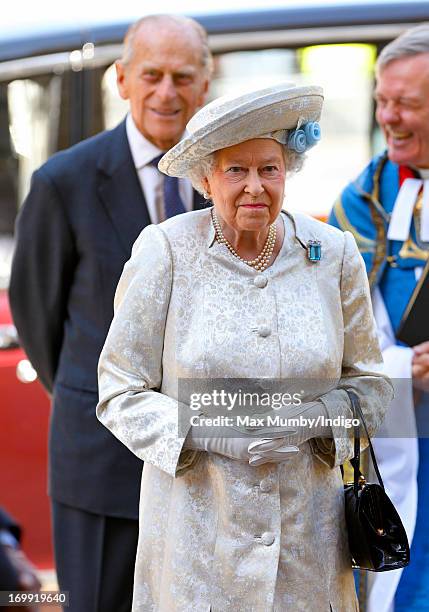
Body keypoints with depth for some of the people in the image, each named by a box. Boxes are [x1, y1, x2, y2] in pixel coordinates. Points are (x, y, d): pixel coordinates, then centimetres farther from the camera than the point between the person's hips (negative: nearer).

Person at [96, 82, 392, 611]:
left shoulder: (333, 254, 1)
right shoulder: (165, 250, -6)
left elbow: (368, 383, 10)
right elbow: (120, 393, -4)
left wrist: (311, 418, -12)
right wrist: (215, 433, -18)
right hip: (197, 528, -2)